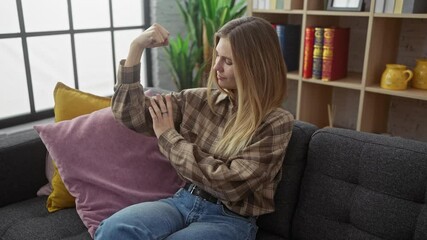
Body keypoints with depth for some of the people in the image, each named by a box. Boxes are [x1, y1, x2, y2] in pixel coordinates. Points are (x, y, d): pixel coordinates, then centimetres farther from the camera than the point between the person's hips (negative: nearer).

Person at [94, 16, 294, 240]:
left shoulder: (276, 123, -10)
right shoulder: (200, 99, 3)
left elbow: (231, 184, -17)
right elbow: (132, 115, 3)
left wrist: (169, 137, -11)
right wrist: (136, 47, -6)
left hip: (231, 219, -4)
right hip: (185, 200, 4)